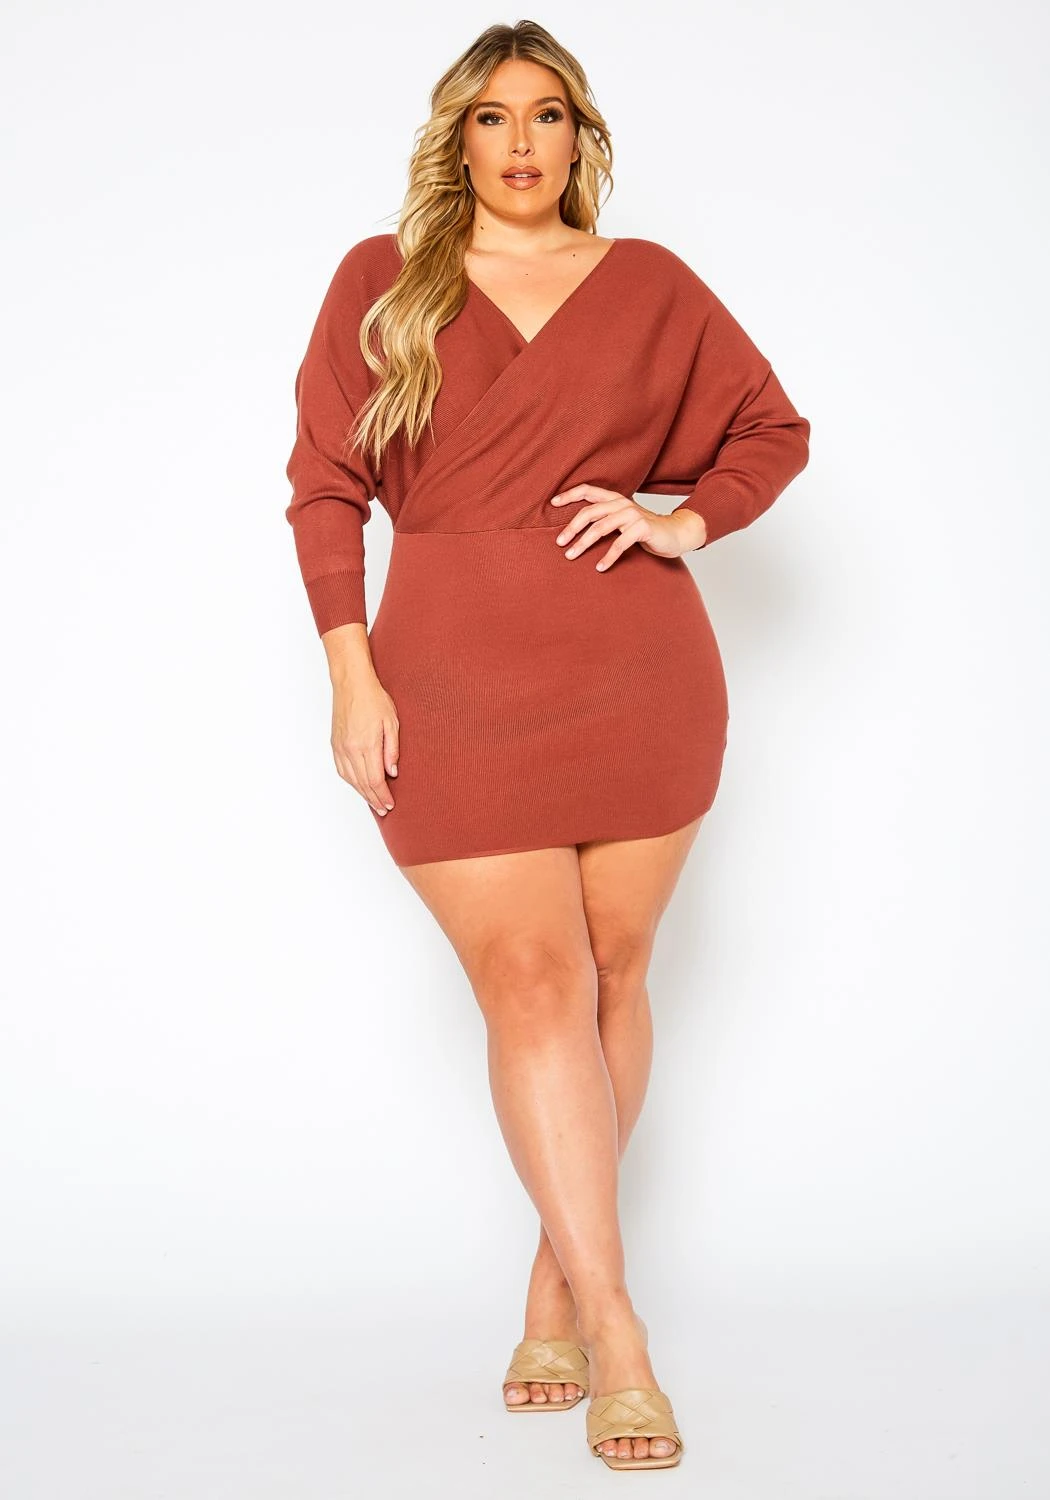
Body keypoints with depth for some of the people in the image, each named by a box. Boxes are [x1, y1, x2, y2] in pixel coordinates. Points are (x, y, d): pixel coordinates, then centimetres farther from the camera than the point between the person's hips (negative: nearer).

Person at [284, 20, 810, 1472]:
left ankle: (557, 1278, 20)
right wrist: (351, 675, -4)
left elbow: (775, 430, 15)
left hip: (638, 672, 2)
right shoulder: (380, 282, 7)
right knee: (531, 984, -9)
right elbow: (326, 488, 5)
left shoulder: (650, 286, 8)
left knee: (611, 973, 5)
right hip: (456, 678, -1)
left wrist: (680, 525, -4)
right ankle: (614, 1328, -5)